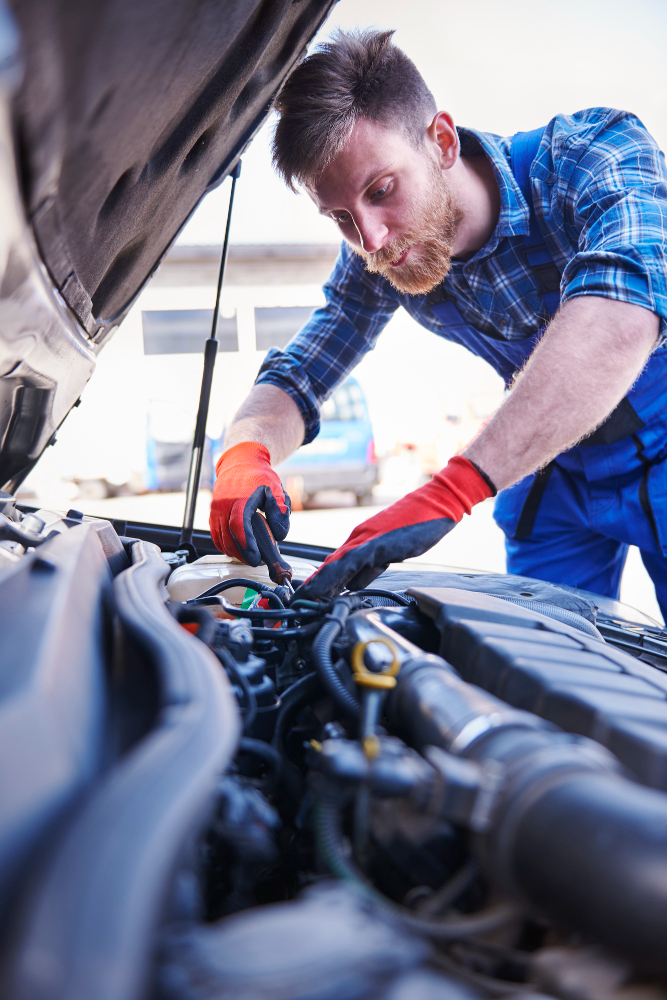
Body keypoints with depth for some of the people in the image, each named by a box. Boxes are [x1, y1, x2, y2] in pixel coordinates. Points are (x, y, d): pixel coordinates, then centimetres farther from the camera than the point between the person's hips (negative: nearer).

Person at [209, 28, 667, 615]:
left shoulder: (592, 154, -28)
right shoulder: (375, 258, -12)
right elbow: (297, 376, -7)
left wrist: (451, 492, -57)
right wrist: (246, 453, -32)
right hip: (553, 462, 4)